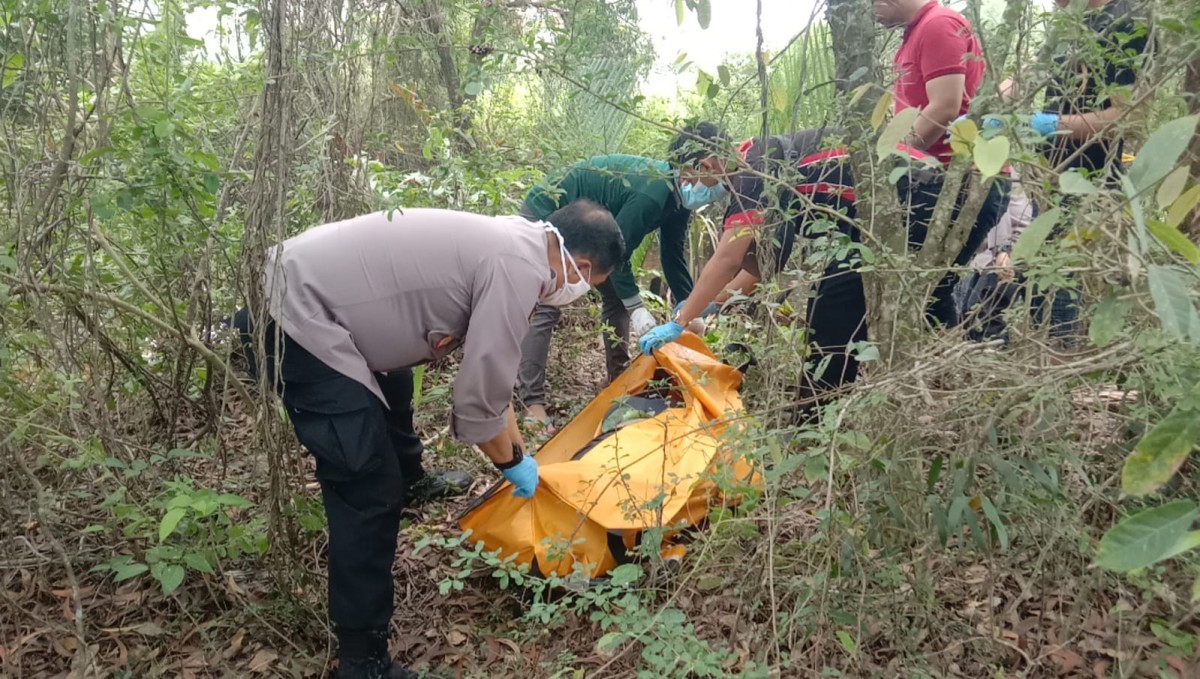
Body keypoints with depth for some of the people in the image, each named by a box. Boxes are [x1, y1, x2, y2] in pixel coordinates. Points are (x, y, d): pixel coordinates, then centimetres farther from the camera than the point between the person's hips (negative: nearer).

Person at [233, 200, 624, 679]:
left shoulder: (509, 242, 10)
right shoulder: (518, 269, -21)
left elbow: (489, 366, 20)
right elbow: (480, 398, -18)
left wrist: (517, 446, 25)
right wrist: (512, 464, 2)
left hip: (303, 287, 11)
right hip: (299, 321, -11)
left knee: (391, 388, 35)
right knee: (370, 490, -8)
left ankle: (409, 484, 64)